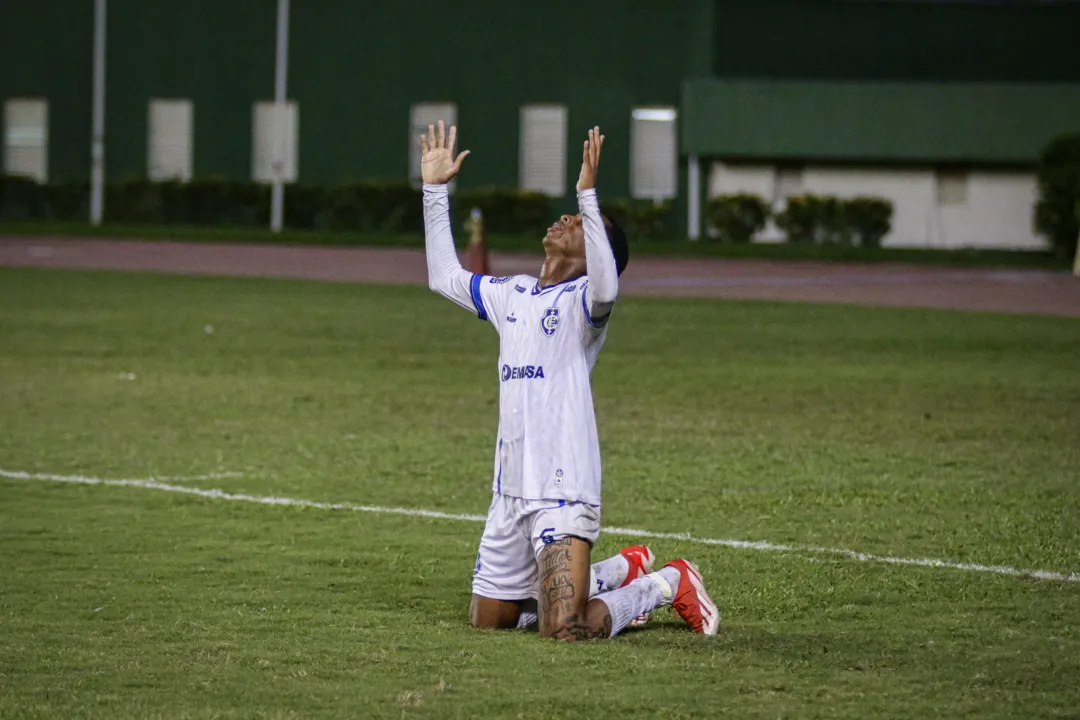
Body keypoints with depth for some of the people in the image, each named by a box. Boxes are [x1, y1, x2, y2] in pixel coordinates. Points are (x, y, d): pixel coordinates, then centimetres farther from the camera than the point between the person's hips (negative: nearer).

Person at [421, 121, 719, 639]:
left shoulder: (582, 299, -6)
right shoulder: (514, 295, 17)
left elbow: (605, 288, -31)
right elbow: (444, 277, 29)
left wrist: (588, 196, -34)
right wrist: (435, 189, 24)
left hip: (563, 493, -8)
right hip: (510, 491, 8)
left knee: (565, 630, -17)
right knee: (486, 617, 15)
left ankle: (669, 584, 11)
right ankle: (620, 570, 30)